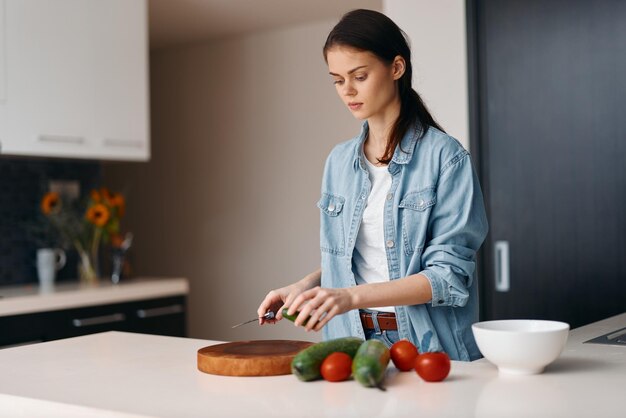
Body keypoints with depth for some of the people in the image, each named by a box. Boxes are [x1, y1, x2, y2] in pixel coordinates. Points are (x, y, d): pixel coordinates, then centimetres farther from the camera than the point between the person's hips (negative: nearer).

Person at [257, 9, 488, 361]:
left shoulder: (445, 157, -6)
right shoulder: (339, 162, 11)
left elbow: (449, 275, -11)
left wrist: (353, 297, -20)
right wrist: (304, 287, 2)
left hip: (429, 349, -4)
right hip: (351, 344, 4)